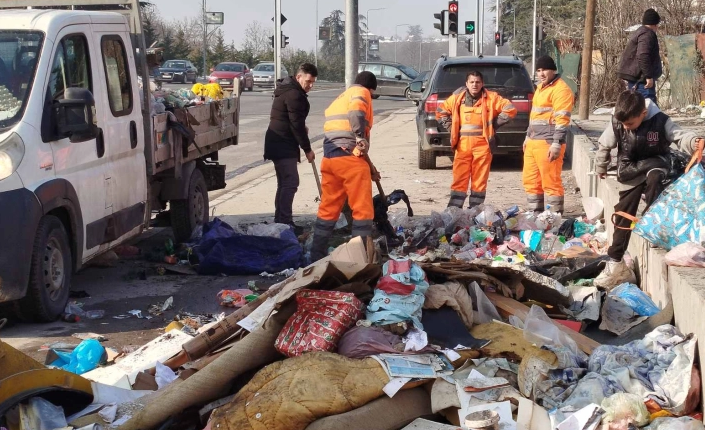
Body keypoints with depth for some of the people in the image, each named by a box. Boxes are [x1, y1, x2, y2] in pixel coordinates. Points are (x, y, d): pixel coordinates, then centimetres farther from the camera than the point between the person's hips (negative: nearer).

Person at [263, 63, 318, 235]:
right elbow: (296, 124, -19)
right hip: (284, 145, -11)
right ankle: (285, 222, -13)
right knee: (290, 183, -12)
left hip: (279, 144, 11)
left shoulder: (287, 90, 16)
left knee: (284, 183, 14)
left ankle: (280, 221, 18)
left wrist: (302, 128, 9)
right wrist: (307, 149, -12)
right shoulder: (294, 95, -18)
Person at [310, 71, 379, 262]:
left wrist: (369, 168, 30)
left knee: (328, 208, 14)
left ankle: (317, 256, 17)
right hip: (349, 156, -8)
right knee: (363, 209, -2)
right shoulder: (361, 93, 5)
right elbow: (355, 112, -20)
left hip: (329, 157, 8)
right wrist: (361, 138, -22)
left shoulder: (340, 99, 30)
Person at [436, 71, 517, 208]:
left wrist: (494, 125, 0)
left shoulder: (491, 98, 3)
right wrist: (452, 128, 9)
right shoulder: (457, 98, 8)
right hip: (462, 144, 1)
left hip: (482, 144, -1)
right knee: (459, 179, -2)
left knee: (480, 181, 2)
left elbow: (510, 109, 2)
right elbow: (440, 112, 19)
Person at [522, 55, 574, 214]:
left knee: (551, 182, -6)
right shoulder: (540, 88, 20)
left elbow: (562, 119, -17)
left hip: (548, 144, -10)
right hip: (533, 142, 10)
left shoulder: (561, 89, -10)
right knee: (530, 180, 13)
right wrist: (528, 137, 28)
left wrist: (557, 144, -22)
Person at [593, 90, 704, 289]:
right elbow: (604, 145, 2)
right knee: (623, 214, -1)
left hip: (655, 165, -2)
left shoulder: (660, 120, -22)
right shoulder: (617, 123, -15)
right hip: (630, 174, 2)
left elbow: (679, 136, -21)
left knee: (654, 176, -39)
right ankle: (615, 263, 6)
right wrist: (601, 167, 17)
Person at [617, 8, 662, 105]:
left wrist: (627, 76, 29)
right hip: (641, 79, -11)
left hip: (633, 78, 11)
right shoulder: (647, 34, -11)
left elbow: (626, 55, 27)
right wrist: (648, 76, -25)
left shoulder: (639, 33, 23)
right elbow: (642, 56, -25)